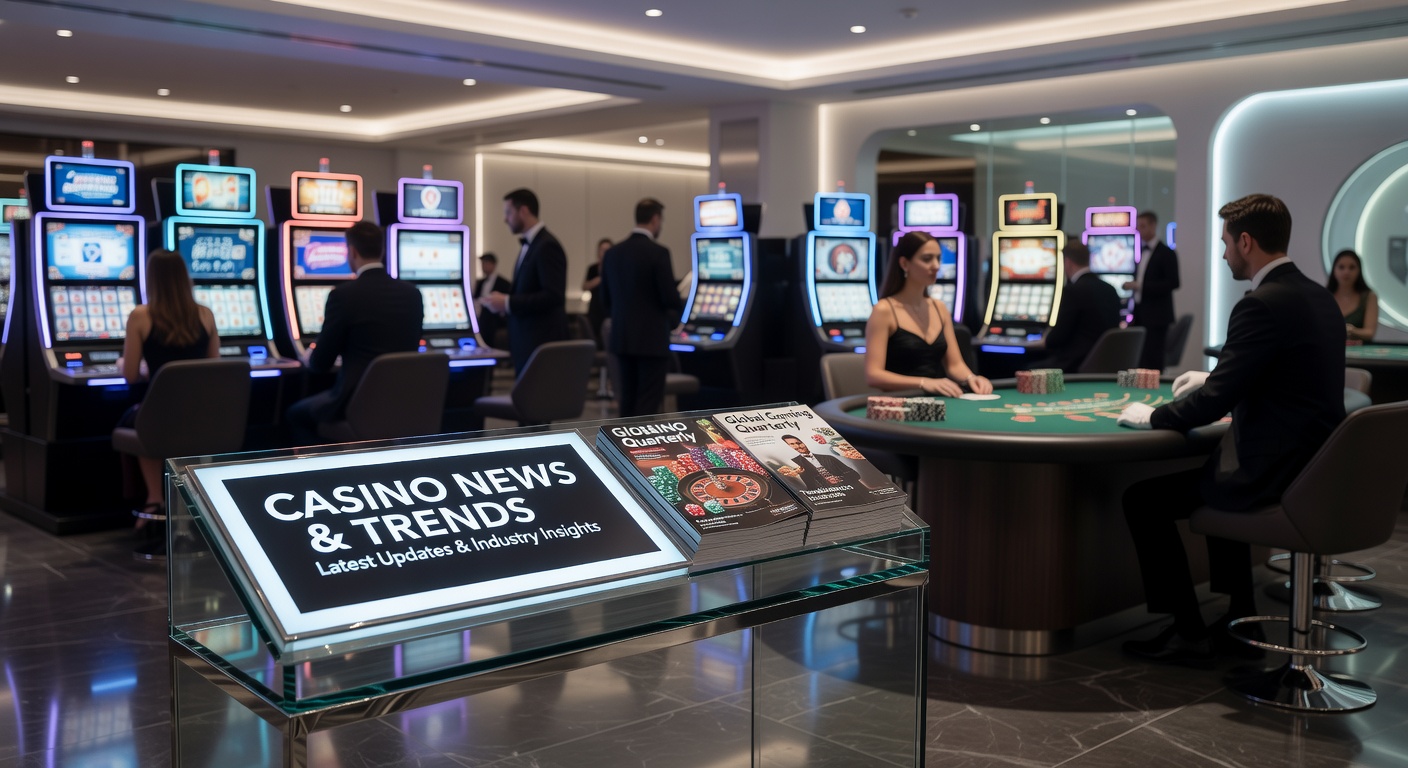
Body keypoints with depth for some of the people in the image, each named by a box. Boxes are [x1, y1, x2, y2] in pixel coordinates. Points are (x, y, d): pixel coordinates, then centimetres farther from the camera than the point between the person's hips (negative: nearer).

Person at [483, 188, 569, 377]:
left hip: (541, 344, -9)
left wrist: (508, 303, -19)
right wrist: (505, 300, 4)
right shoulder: (529, 245, 16)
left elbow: (553, 296, -23)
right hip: (527, 342, 9)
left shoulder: (547, 246, -15)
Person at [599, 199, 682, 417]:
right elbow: (671, 298, -13)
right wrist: (674, 317, 9)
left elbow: (605, 298, 12)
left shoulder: (613, 252, 6)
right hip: (652, 339, -6)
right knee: (649, 403, -2)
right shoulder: (658, 253, -14)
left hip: (621, 338, 7)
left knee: (628, 400, 13)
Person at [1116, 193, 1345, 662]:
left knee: (1142, 498, 0)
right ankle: (1238, 622, 35)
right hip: (1316, 470, 10)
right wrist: (1214, 378, 25)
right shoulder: (1318, 298, 10)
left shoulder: (1262, 305, -19)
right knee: (1214, 475, 34)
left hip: (1274, 477, -10)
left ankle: (1186, 632, 8)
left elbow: (1213, 403, -19)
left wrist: (1151, 417, -4)